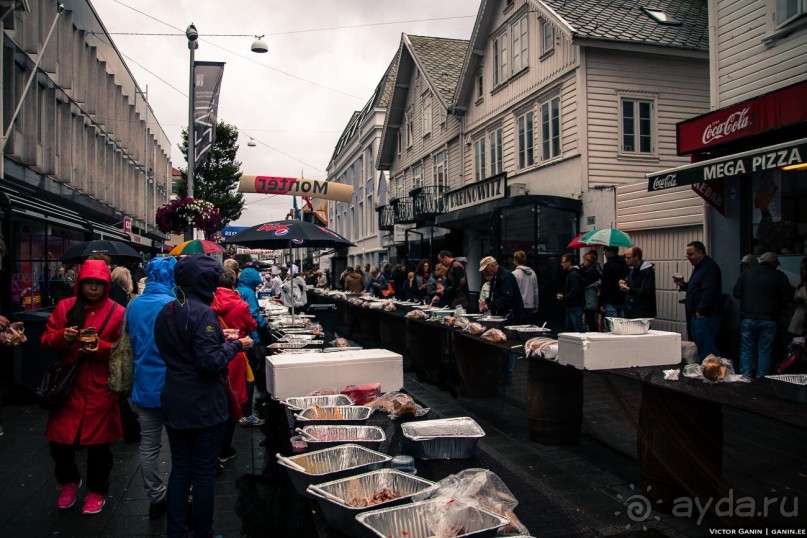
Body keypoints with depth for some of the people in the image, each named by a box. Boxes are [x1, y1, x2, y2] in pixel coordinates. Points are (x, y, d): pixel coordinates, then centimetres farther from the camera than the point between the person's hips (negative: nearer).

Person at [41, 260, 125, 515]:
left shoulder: (117, 312, -3)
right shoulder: (64, 307, 5)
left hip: (100, 389, -2)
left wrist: (101, 347, -20)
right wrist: (62, 336, -13)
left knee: (98, 442, 7)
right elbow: (47, 340, 8)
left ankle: (97, 491, 30)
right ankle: (68, 481, 36)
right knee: (59, 440, 5)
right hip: (67, 385, 3)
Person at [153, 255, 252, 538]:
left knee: (179, 470, 17)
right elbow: (210, 361, -26)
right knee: (204, 473, 7)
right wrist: (235, 345, -10)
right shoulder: (201, 313, -21)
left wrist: (219, 336, 11)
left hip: (174, 404, 8)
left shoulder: (166, 312, 5)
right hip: (204, 406, -7)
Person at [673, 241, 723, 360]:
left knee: (706, 349, -8)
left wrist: (701, 312, -21)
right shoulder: (699, 267, 18)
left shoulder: (710, 267, -15)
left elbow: (709, 291, -25)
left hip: (706, 316, -11)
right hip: (697, 315, 11)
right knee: (698, 347, 14)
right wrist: (683, 285, 9)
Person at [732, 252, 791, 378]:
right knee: (764, 352, 7)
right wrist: (776, 310, 15)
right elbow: (786, 298, -4)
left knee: (746, 350, 9)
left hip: (748, 317, 1)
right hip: (769, 319, -1)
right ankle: (761, 381, 10)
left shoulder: (746, 274, 0)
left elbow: (737, 294, 0)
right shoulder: (780, 276, -5)